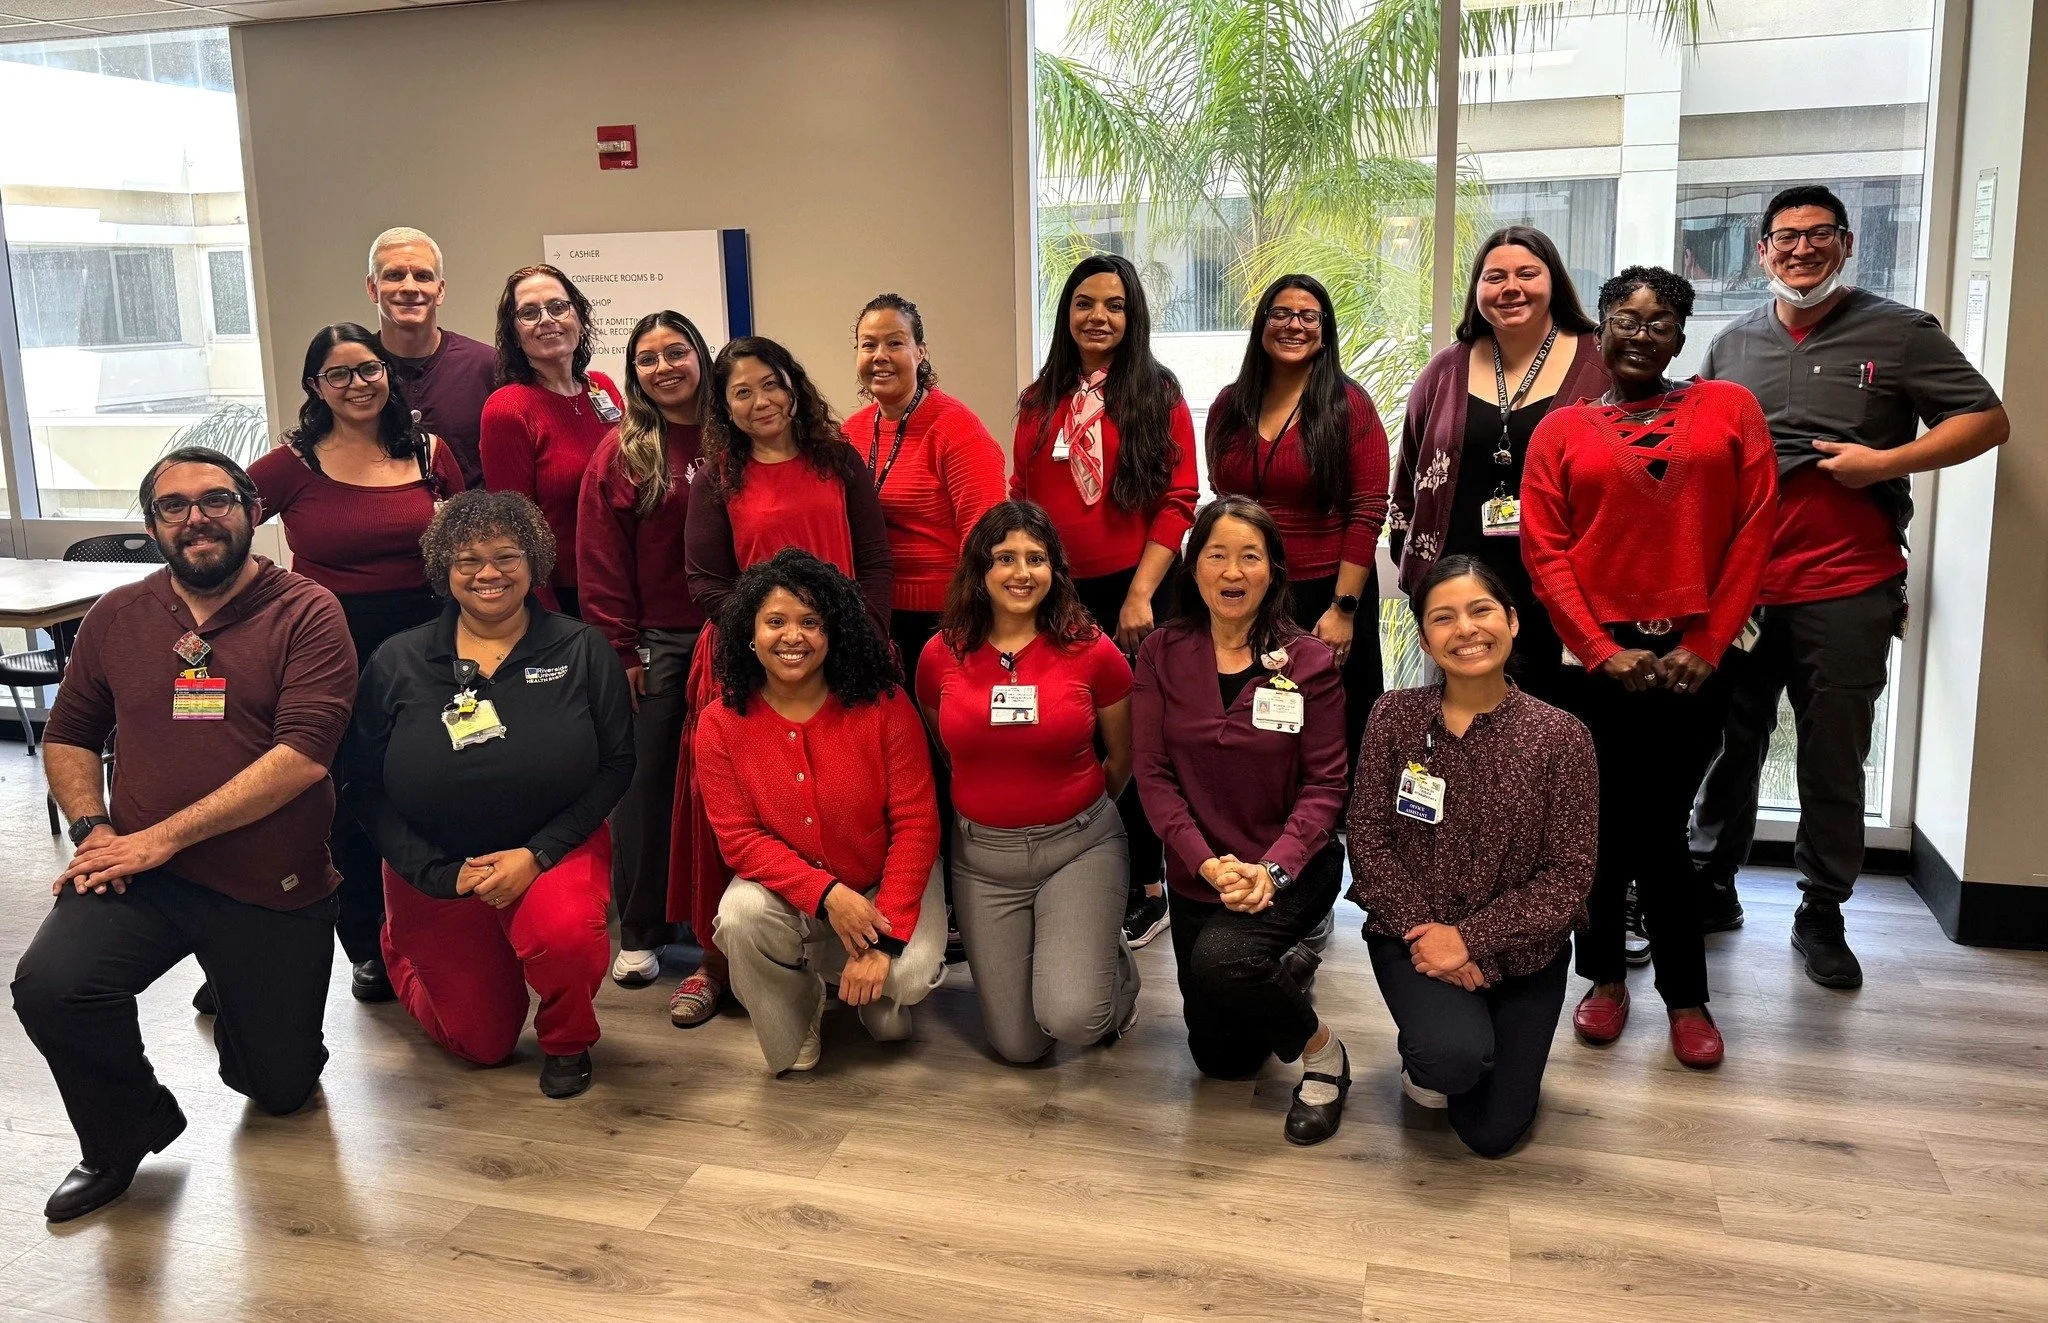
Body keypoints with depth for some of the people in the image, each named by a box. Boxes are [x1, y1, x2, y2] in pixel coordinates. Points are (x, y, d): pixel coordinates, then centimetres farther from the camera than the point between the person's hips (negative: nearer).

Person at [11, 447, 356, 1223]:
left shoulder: (306, 614, -9)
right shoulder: (117, 618, 6)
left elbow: (303, 757, -18)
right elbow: (68, 737, 14)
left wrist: (162, 837, -18)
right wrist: (92, 830, -6)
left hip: (274, 889, -2)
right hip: (137, 878, 3)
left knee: (281, 1086, 8)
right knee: (49, 984, -27)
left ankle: (234, 994, 44)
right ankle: (124, 1138, 4)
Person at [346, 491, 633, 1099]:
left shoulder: (582, 651, -7)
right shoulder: (396, 664, -4)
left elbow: (616, 764, -7)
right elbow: (366, 787, -3)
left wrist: (538, 854, -17)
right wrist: (440, 876, -14)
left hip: (556, 852, -1)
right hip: (432, 872, 2)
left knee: (563, 932, -37)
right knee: (483, 1045, 10)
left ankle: (567, 1040, 0)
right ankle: (401, 950, 45)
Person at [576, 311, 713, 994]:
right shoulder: (621, 452, -1)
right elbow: (602, 564, -3)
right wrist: (620, 651, -7)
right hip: (654, 642, -1)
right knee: (644, 779, 4)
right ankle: (640, 932, 17)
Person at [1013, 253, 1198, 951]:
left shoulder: (1157, 394, -2)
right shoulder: (1039, 400, 10)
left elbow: (1177, 502, -7)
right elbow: (1021, 498, 13)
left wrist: (1140, 594, -14)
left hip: (1129, 592, -4)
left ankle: (1147, 888, 16)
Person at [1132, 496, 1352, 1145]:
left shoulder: (1308, 661, -9)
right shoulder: (1162, 655, -4)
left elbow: (1324, 785, -10)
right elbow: (1153, 774, -8)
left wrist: (1272, 868, -25)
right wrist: (1207, 862, -21)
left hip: (1291, 866, -3)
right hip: (1197, 870, 3)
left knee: (1220, 959, -34)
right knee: (1220, 1057, 10)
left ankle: (1322, 1052, -4)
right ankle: (1286, 972, 43)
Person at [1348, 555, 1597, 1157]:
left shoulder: (1560, 735, -11)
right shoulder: (1395, 716, -7)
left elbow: (1569, 872, -11)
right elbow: (1368, 835, -6)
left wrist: (1471, 939, -18)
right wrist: (1423, 932, -17)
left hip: (1520, 948, 1)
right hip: (1412, 931, -1)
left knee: (1492, 1133, 0)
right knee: (1456, 1056, -29)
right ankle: (1426, 1050, 10)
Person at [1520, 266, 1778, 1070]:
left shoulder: (1730, 409, 6)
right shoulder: (1562, 430, 5)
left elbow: (1753, 532, 0)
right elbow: (1544, 552, -1)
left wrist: (1707, 644, -6)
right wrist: (1601, 650, -9)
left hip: (1693, 656, 0)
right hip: (1597, 657, 0)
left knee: (1658, 826, 4)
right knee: (1607, 827, 7)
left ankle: (1684, 994, 20)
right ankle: (1606, 977, 25)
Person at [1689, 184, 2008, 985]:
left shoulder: (1899, 333, 1)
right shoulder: (1733, 344, 11)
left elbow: (1987, 421, 1)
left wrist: (1886, 461, -14)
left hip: (1845, 593, -3)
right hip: (1735, 585, 3)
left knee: (1834, 762, 4)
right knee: (1729, 746, 11)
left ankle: (1822, 914, 18)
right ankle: (1711, 885, 26)